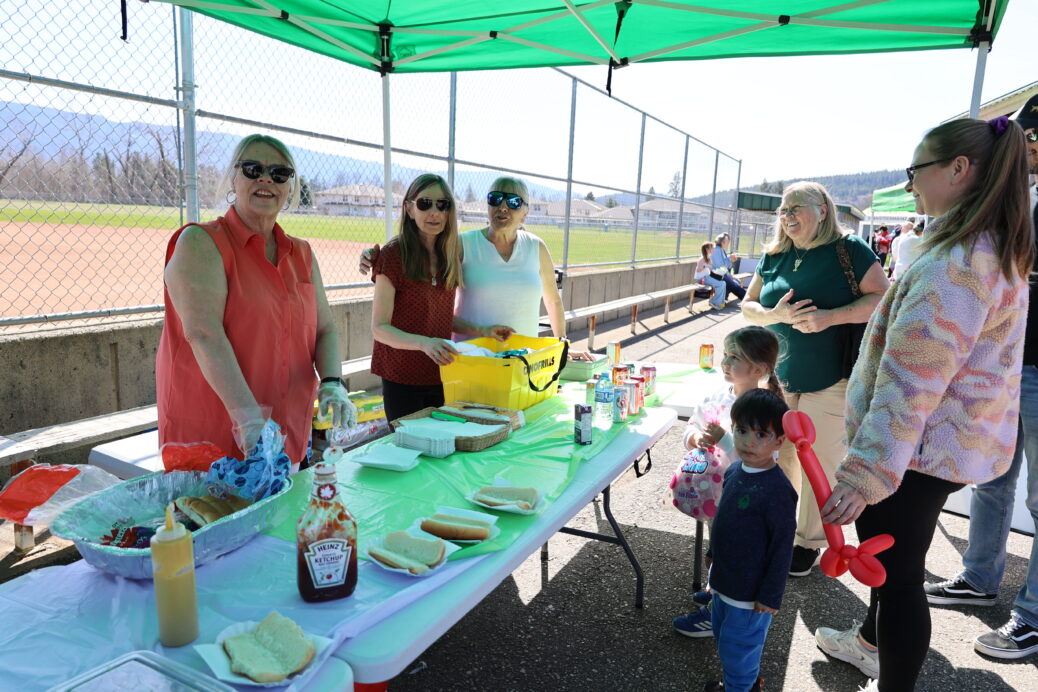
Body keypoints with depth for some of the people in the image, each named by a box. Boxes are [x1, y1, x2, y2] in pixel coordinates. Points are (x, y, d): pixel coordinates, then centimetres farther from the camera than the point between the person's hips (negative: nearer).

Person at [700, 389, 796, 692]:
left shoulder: (777, 491, -27)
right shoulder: (734, 471, -4)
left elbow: (782, 548, -21)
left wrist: (770, 596, -16)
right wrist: (713, 554, 20)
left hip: (751, 592, -8)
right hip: (724, 579, 8)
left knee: (737, 646, 9)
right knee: (722, 632, 26)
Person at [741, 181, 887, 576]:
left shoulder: (848, 249, -8)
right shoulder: (774, 257, 6)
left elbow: (882, 299, -12)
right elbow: (748, 305, 7)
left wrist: (830, 317, -25)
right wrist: (776, 315, -14)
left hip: (830, 380, -4)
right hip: (777, 376, 5)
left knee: (820, 463, 4)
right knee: (779, 455, 12)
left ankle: (810, 541, 21)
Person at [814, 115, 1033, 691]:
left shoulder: (954, 264, -24)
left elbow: (910, 385, -29)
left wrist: (863, 476, -29)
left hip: (918, 448, -10)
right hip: (956, 443, 11)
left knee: (897, 570, 3)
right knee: (888, 548, 26)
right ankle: (872, 642, 47)